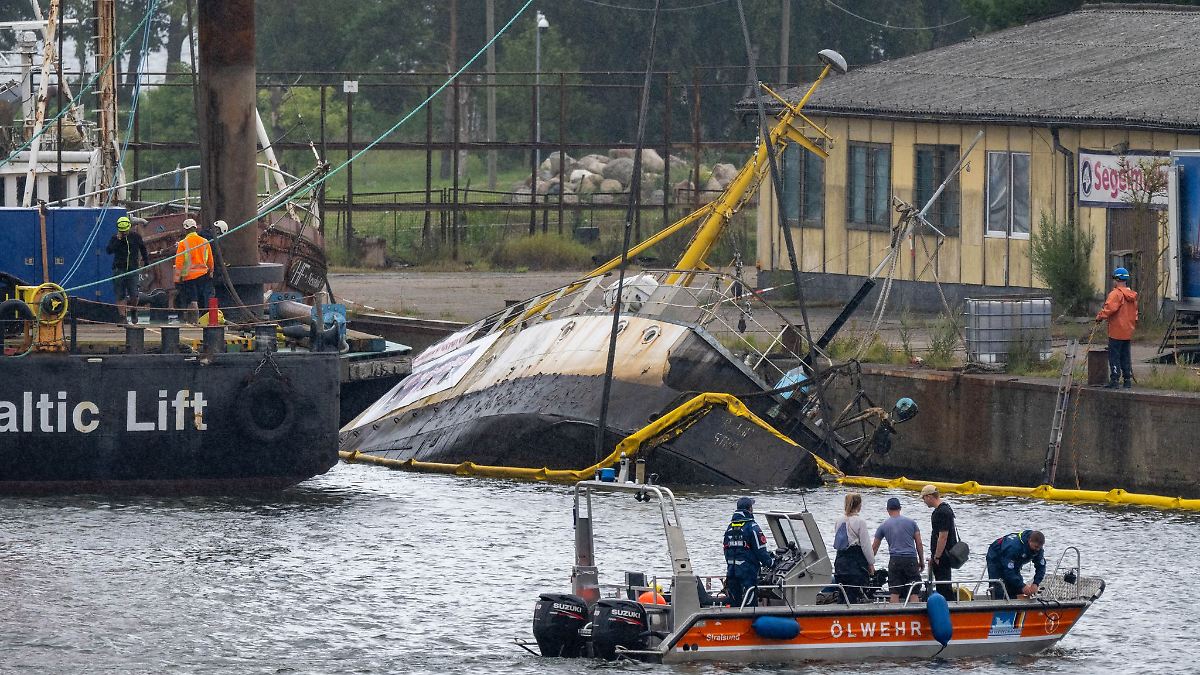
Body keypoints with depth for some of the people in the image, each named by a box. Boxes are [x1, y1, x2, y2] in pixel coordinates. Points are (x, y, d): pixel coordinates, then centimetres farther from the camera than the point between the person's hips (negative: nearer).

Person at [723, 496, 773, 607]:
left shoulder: (730, 527, 10)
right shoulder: (752, 527, -12)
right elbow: (760, 551, -12)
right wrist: (770, 561, 4)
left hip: (732, 570, 7)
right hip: (748, 571, -7)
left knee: (734, 603, 11)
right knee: (749, 603, -5)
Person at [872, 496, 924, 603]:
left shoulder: (883, 526, 9)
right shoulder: (911, 522, 8)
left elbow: (874, 548, 15)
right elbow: (919, 544, 7)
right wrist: (922, 561, 16)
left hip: (895, 560, 0)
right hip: (911, 560, 0)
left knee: (895, 593, 1)